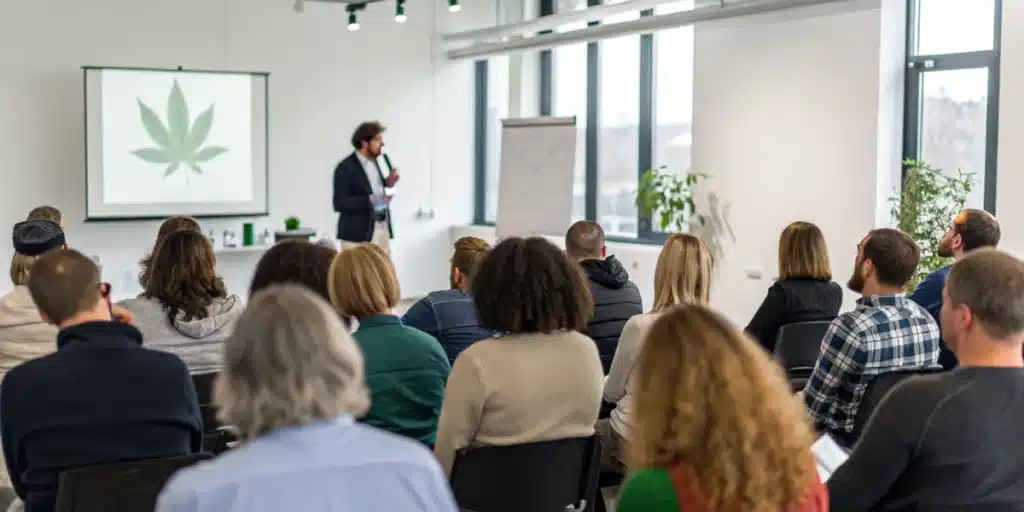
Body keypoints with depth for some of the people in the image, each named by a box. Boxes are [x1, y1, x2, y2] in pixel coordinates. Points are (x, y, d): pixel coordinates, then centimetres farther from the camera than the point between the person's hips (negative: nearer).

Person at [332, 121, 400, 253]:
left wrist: (387, 183, 1)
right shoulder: (346, 167, -12)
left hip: (382, 229, 8)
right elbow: (340, 203, -16)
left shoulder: (373, 162, 13)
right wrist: (369, 200, -25)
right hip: (358, 235, -8)